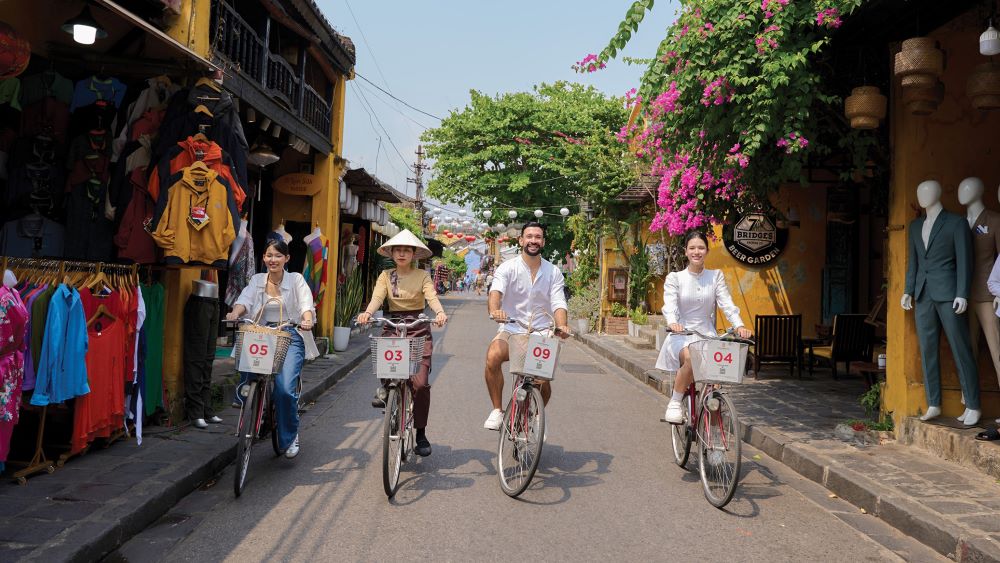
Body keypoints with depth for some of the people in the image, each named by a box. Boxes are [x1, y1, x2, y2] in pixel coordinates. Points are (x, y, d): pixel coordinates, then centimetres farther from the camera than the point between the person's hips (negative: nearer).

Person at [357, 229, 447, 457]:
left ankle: (421, 434, 7)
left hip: (419, 329, -2)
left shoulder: (422, 275, 3)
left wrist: (440, 312, -34)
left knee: (420, 382, -9)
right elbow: (377, 297, -7)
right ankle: (385, 387, 2)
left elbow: (431, 296, -13)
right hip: (393, 327, 2)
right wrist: (367, 313, -28)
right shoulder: (386, 275, 8)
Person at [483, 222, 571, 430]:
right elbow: (496, 291, -19)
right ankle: (497, 410, -12)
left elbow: (558, 303, -6)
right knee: (493, 356, -31)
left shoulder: (553, 272, 5)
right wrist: (495, 310, -42)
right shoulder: (507, 268, -1)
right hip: (511, 330, -1)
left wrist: (562, 326, -27)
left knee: (544, 382, -9)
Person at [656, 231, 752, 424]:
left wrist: (739, 325, -20)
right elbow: (670, 305, -10)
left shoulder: (716, 276, 10)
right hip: (682, 336, -2)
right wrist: (673, 323, -32)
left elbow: (727, 304, -2)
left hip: (706, 335, 2)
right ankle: (675, 403, -13)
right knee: (691, 358, -34)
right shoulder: (674, 278, 5)